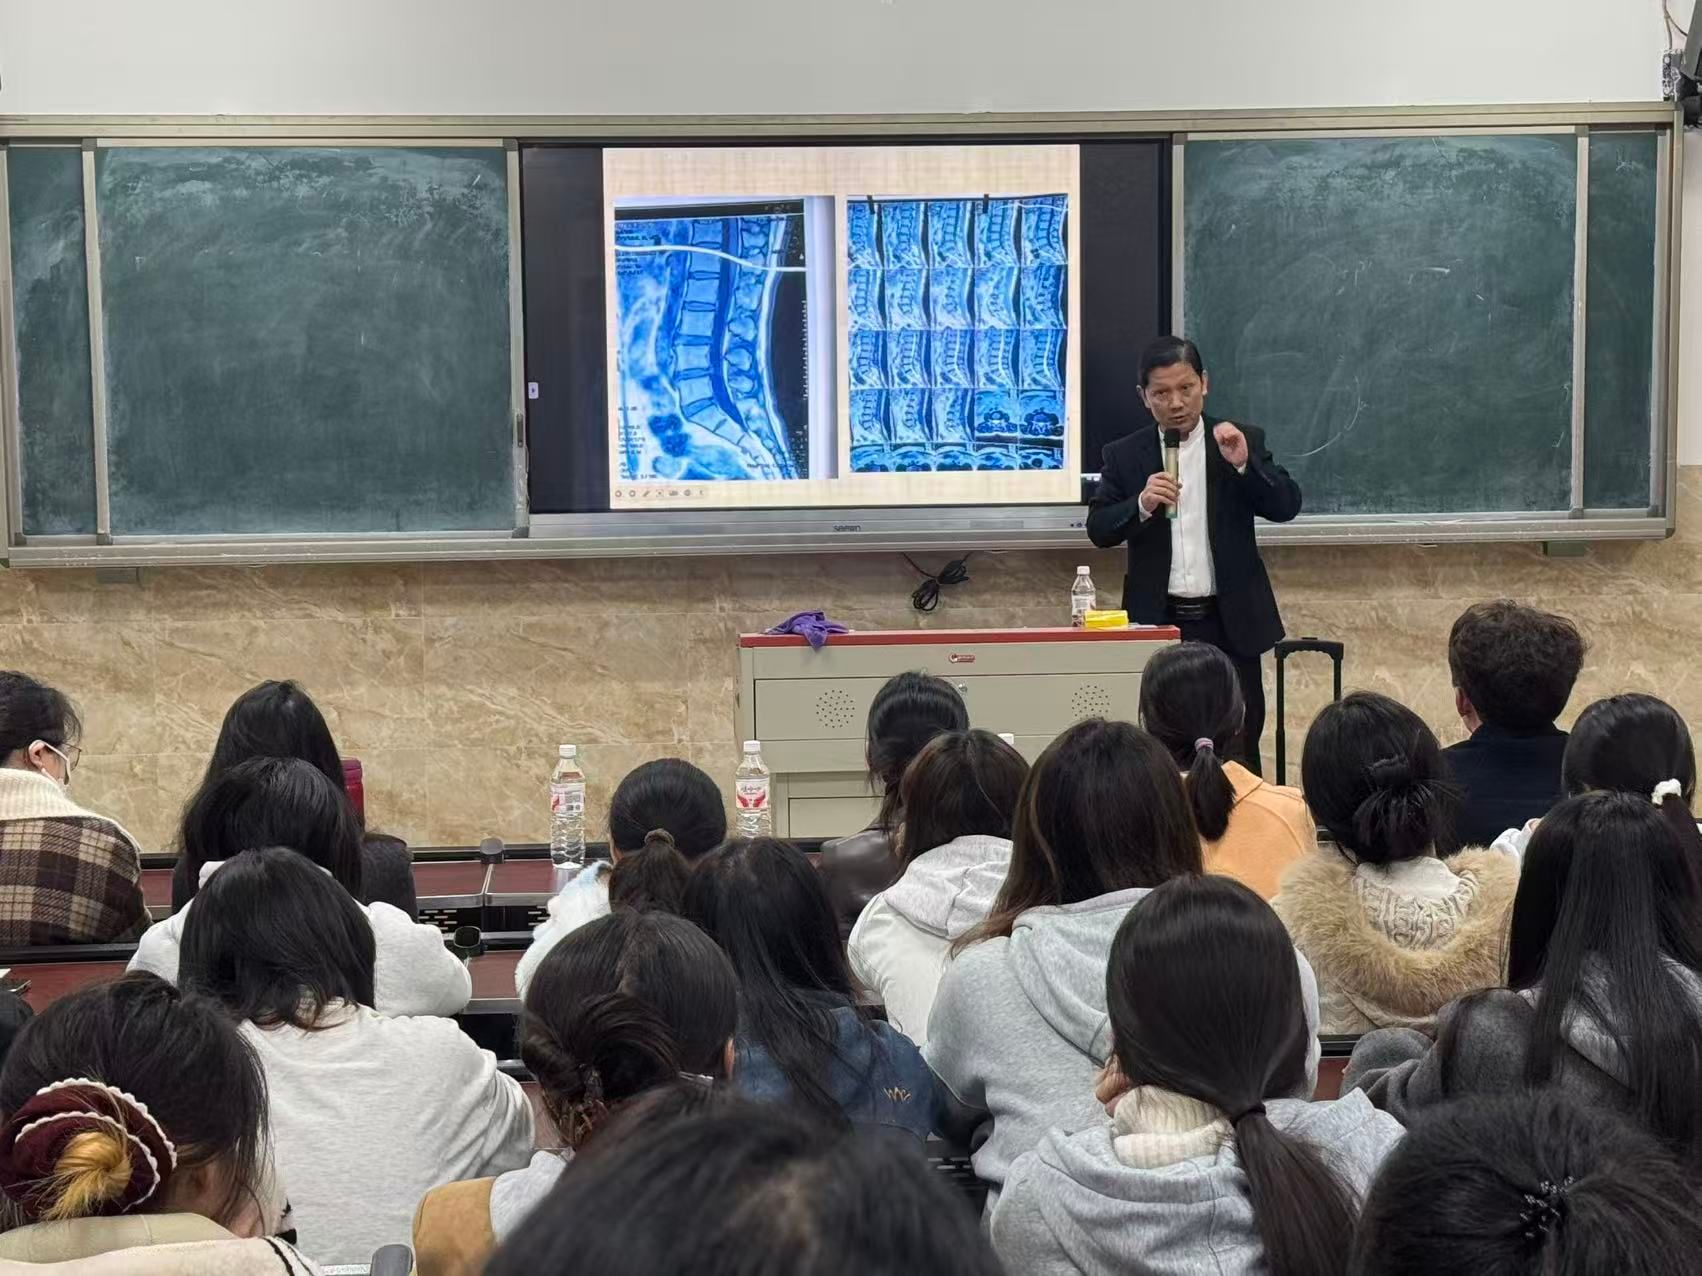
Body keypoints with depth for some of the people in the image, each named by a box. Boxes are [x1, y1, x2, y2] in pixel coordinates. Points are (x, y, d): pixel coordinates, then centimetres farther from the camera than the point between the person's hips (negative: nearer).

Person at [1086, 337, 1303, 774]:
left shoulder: (1243, 441, 4)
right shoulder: (1125, 455, 4)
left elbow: (1287, 506, -3)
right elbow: (1098, 530, -1)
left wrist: (1244, 463, -19)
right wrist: (1141, 504, -20)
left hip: (1229, 622, 0)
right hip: (1158, 622, 0)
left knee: (1238, 749, 3)